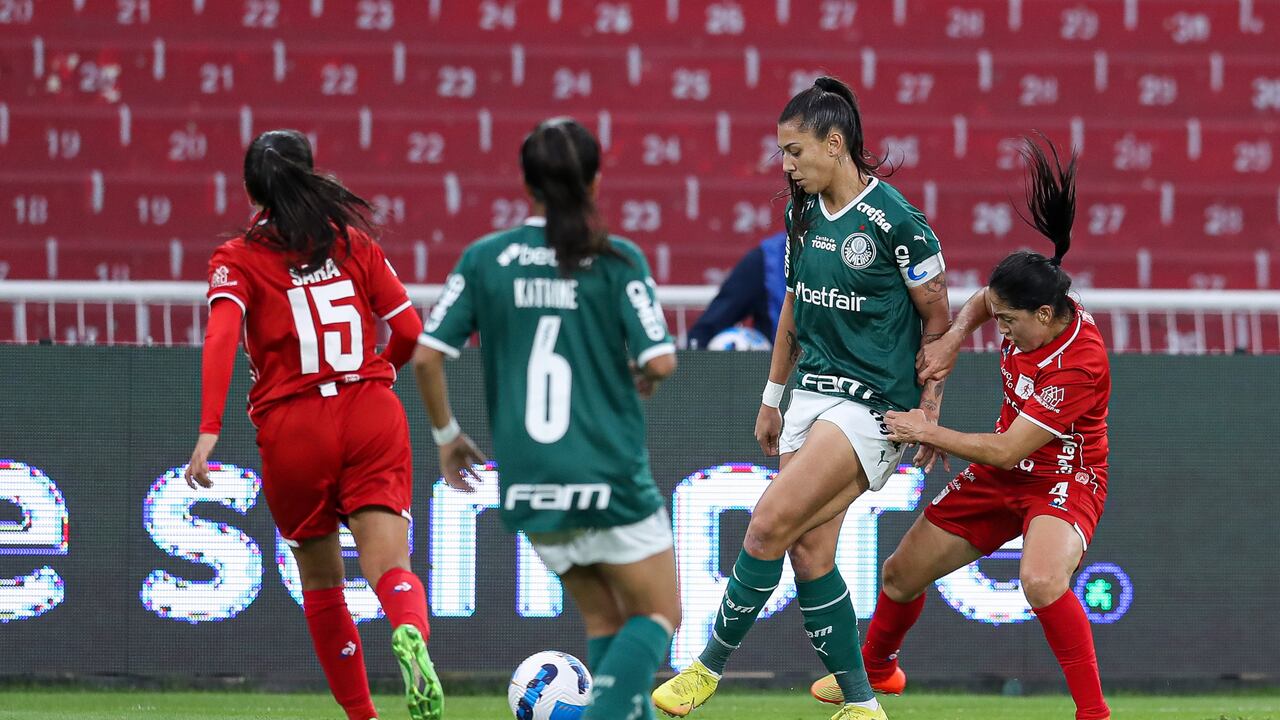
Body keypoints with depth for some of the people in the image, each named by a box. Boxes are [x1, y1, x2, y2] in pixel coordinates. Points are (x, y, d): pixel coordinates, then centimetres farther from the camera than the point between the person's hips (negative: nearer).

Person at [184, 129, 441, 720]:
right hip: (372, 417, 1)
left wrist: (209, 430, -22)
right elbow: (410, 330, 8)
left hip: (292, 428, -1)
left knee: (321, 579, 18)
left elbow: (221, 338, -14)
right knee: (389, 567, -10)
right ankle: (410, 633, -45)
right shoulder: (355, 244, 11)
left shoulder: (237, 261, 3)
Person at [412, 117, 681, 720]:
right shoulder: (617, 260, -7)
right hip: (608, 476, -4)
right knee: (659, 615, 10)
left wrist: (446, 433, 13)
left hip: (528, 484, 4)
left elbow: (425, 354, -2)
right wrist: (644, 376, 12)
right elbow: (660, 360, -12)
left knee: (605, 620, 18)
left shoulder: (484, 259, 1)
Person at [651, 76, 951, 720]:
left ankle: (710, 665, -3)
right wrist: (773, 395, 22)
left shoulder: (895, 220, -14)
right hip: (811, 395, 8)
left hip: (873, 402, -8)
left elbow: (938, 319, -7)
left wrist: (929, 412, -7)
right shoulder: (803, 214, 8)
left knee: (770, 524, -16)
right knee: (808, 551, 0)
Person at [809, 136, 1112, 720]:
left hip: (1064, 480, -8)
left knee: (1042, 580, -39)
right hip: (1001, 475, 8)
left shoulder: (1079, 364, -32)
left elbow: (1006, 451, -28)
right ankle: (876, 669, 43)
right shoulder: (1029, 312, -11)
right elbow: (982, 299, 17)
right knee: (902, 573, 13)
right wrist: (954, 337, -4)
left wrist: (928, 432, -19)